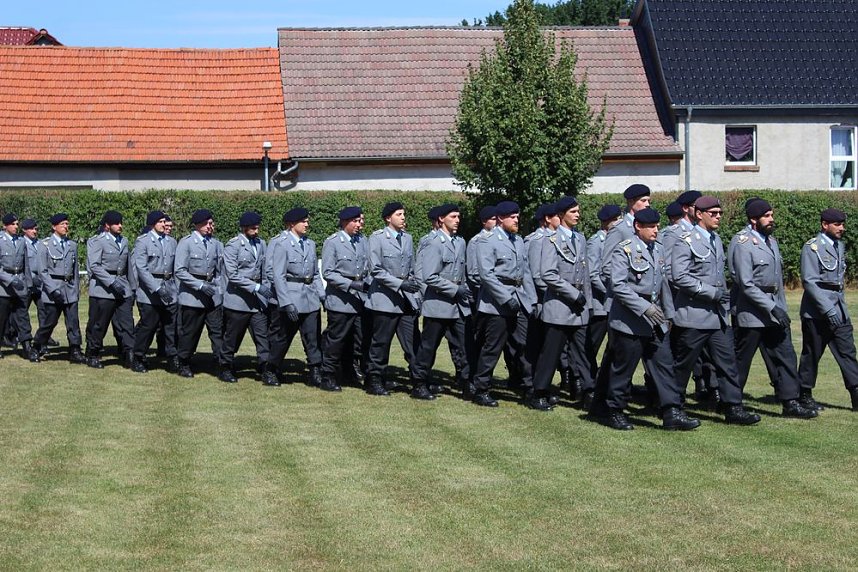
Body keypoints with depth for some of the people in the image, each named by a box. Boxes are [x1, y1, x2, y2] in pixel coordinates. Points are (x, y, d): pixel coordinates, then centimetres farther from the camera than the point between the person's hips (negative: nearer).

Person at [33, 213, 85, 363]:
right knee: (48, 323, 3)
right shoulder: (46, 245, -3)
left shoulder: (72, 245, 10)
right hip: (52, 289, -3)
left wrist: (77, 289, 12)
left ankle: (75, 352, -1)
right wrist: (53, 290, -14)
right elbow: (43, 271, -5)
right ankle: (37, 349, 21)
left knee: (73, 322, -3)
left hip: (70, 289, 4)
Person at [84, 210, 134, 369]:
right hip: (103, 289, -5)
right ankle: (92, 356, 16)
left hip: (123, 288, 5)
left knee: (126, 324, -2)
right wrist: (112, 282, -19)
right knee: (98, 325, 2)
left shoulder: (124, 241, 16)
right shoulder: (97, 241, -5)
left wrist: (131, 288, 15)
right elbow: (94, 266, -13)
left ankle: (130, 357, -4)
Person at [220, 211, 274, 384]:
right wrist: (257, 287, -20)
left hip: (258, 299, 5)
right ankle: (227, 368, 21)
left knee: (262, 335, -2)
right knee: (232, 337, 6)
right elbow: (232, 275, -16)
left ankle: (266, 370, -2)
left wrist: (267, 288, 6)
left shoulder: (261, 244, 10)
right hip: (238, 299, -5)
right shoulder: (233, 245, -9)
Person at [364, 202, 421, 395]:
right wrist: (399, 284, -18)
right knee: (381, 342, 2)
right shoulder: (377, 238, -5)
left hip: (407, 299, 5)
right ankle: (374, 380, 12)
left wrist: (416, 296, 10)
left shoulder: (407, 238, 13)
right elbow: (376, 269, -11)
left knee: (413, 342, 2)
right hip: (386, 298, -5)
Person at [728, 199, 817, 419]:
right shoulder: (743, 244, -15)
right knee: (741, 361, 3)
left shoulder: (771, 241, 12)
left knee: (785, 356, 3)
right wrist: (772, 308, -21)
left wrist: (781, 307, 16)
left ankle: (790, 402, 5)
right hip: (752, 314, -8)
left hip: (776, 312, 8)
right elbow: (746, 285, -20)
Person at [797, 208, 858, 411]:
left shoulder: (840, 246, 14)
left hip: (839, 310, 7)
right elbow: (810, 282, -17)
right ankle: (804, 395, 15)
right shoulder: (812, 247, -11)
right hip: (817, 311, -7)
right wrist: (828, 310, -21)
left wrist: (840, 307, 17)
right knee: (812, 354, 3)